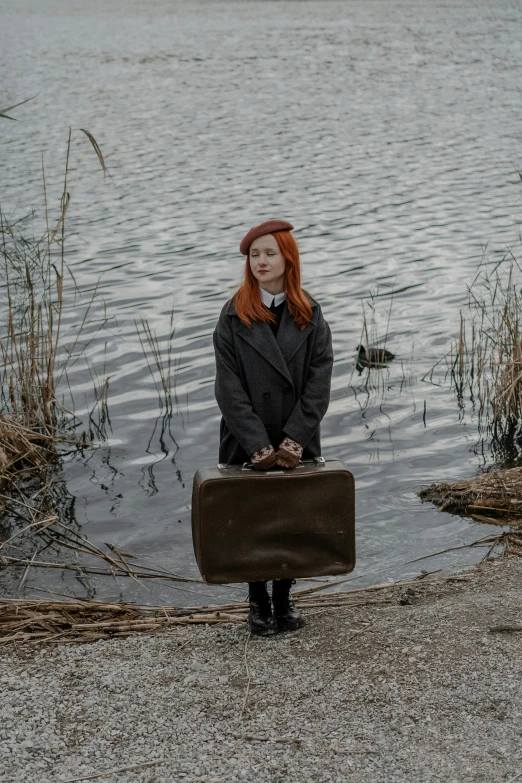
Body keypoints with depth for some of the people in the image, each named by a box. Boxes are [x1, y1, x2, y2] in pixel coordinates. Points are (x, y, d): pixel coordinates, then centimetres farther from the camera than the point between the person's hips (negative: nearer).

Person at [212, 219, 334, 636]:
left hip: (298, 443, 1)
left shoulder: (309, 315, 0)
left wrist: (294, 440, -15)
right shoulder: (234, 316, -4)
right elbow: (230, 388, -9)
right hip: (247, 444, -1)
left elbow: (319, 382, -6)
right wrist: (258, 445, -17)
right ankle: (258, 602, 23)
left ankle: (284, 597, 26)